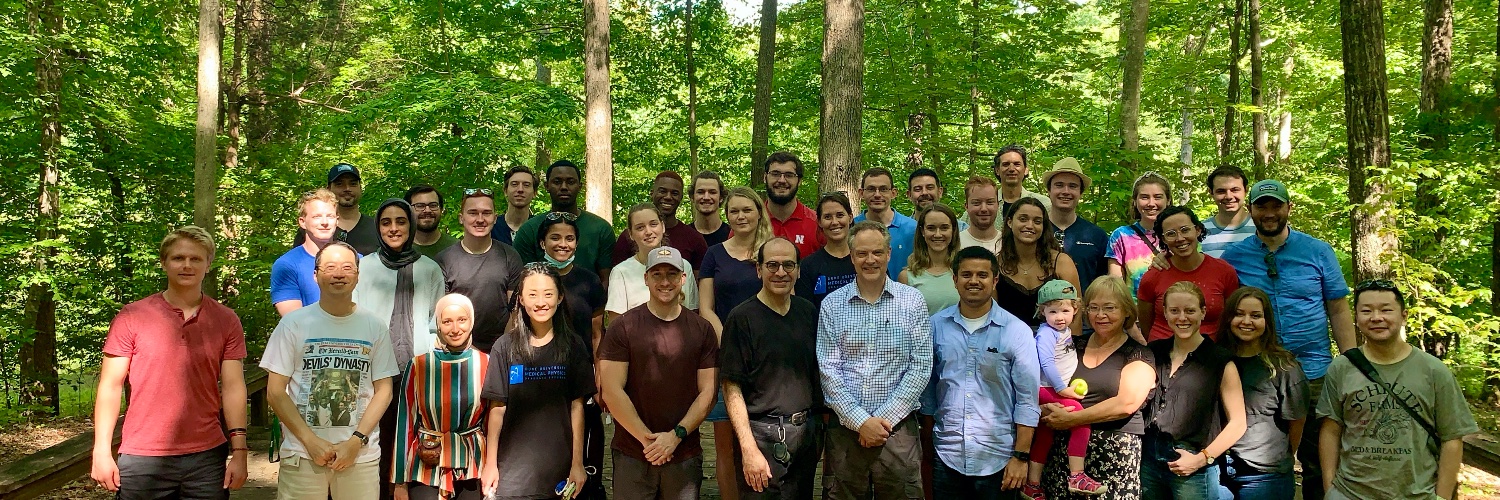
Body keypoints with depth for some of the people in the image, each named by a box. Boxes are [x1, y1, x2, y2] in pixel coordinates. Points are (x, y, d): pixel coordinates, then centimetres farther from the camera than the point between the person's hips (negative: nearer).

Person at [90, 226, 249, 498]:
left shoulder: (226, 321, 4)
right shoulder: (131, 317, 1)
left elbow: (233, 387, 1)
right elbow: (111, 386, 1)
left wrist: (239, 450, -5)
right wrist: (102, 451, -4)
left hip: (206, 457, 1)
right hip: (141, 460, -1)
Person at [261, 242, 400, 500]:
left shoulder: (375, 326, 4)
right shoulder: (293, 323, 1)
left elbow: (383, 390, 3)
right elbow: (275, 391, 0)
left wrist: (356, 441, -8)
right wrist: (310, 440, -8)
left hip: (361, 454, 1)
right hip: (302, 453, -1)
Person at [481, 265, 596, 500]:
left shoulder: (572, 346, 1)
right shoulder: (505, 347, -2)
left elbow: (577, 407, 1)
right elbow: (497, 409, -1)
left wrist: (577, 463, 0)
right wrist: (490, 464, -1)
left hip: (559, 464, 1)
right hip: (513, 465, -1)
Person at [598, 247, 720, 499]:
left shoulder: (702, 329, 4)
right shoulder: (622, 327, -3)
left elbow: (708, 392, 1)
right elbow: (611, 391, -8)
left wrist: (676, 436, -10)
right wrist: (647, 439, -11)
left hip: (686, 456, 2)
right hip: (632, 455, -2)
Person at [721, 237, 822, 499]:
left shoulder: (808, 312, 7)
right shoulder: (741, 318, -9)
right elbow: (732, 388, -12)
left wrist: (821, 428, 7)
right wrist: (749, 448, -18)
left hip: (805, 430, 5)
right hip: (761, 433, -5)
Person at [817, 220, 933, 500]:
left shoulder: (912, 301, 3)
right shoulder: (832, 305, 4)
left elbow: (921, 366, -3)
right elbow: (828, 370, -2)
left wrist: (885, 418, -9)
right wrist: (860, 421, -11)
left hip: (898, 428, 0)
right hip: (845, 427, 1)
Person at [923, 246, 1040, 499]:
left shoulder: (1017, 331, -4)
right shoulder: (936, 326, 2)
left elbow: (1027, 400, -4)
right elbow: (927, 385, 9)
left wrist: (1021, 456, -8)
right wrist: (924, 447, 9)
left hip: (998, 460, -2)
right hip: (947, 457, 2)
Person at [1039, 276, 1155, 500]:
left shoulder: (1138, 355, 2)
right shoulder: (1074, 346, 13)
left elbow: (1126, 404, -12)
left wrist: (1071, 419, -16)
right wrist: (1048, 410, -11)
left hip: (1114, 454, -3)